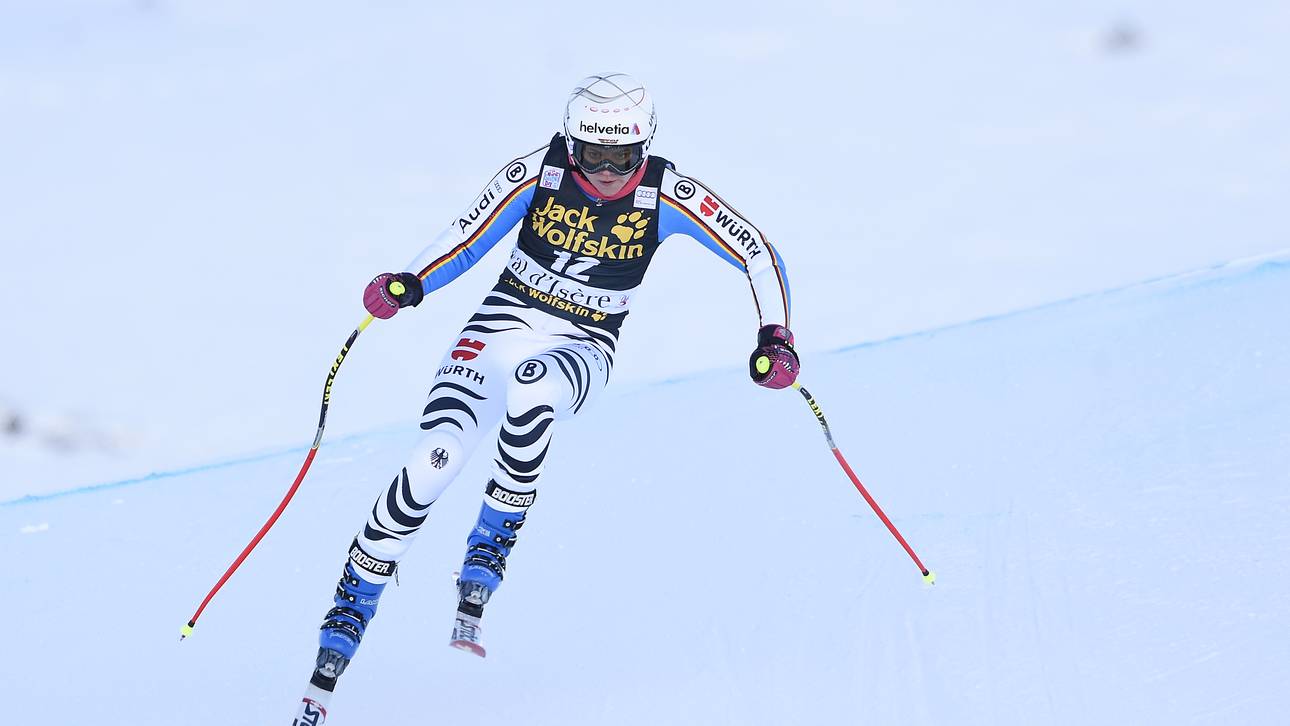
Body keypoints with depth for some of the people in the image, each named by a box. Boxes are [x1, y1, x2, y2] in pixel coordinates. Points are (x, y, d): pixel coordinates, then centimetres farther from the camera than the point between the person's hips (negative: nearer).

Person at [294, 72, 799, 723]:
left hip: (581, 351, -1)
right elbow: (466, 239, -2)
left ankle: (479, 580, -24)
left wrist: (774, 337, -22)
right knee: (436, 459, -23)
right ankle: (332, 655, -14)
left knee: (532, 386, -40)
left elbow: (761, 254, -8)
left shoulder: (666, 195, -13)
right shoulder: (538, 172, -11)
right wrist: (409, 285, -20)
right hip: (505, 323, 1)